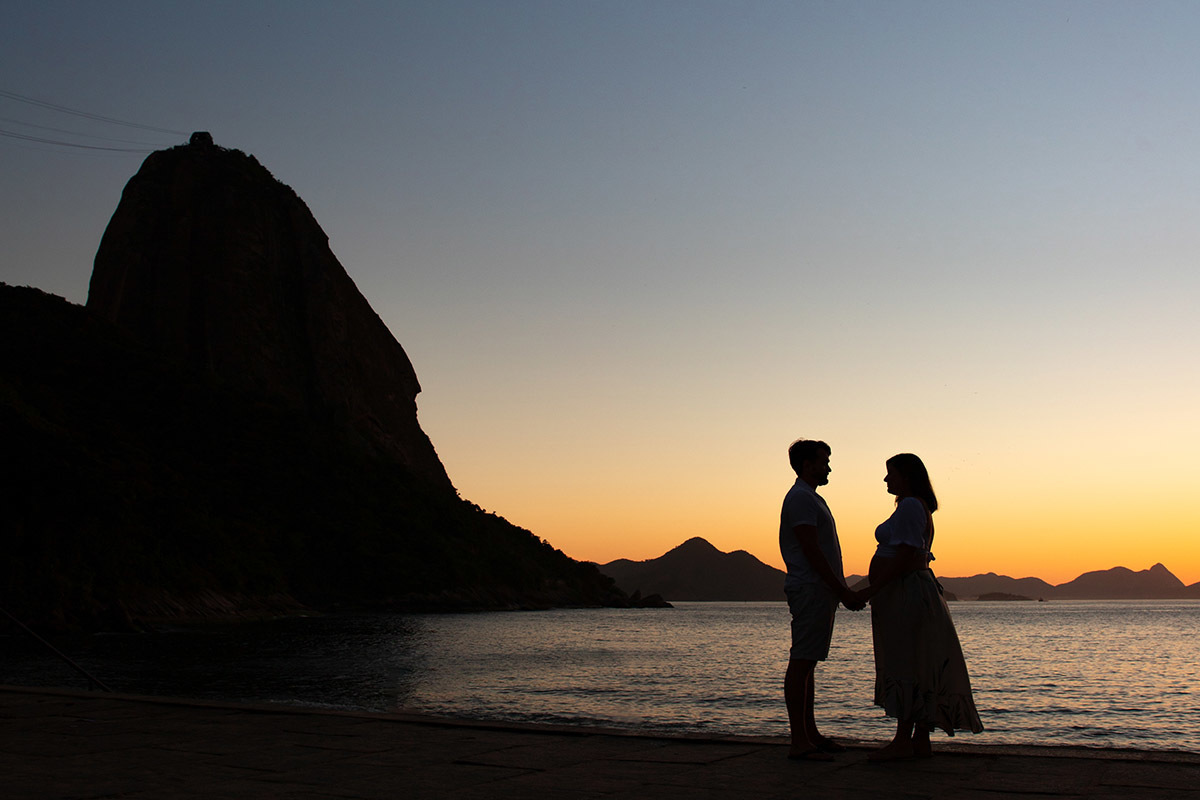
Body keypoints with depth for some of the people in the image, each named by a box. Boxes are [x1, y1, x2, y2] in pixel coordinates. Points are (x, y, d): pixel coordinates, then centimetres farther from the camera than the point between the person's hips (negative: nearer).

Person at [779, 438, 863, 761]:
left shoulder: (811, 498, 22)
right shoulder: (800, 498, -11)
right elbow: (811, 551, -18)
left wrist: (844, 590, 21)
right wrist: (843, 591, -18)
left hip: (820, 592, 11)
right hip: (810, 590, -11)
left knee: (808, 663, 11)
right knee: (801, 663, -10)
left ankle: (810, 733, 16)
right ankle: (799, 741, -10)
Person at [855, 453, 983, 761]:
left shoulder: (909, 506, -13)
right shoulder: (919, 507, 20)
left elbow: (905, 555, -21)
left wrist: (872, 589, -20)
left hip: (905, 594, -11)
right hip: (913, 594, 11)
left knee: (905, 665, -10)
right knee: (917, 668, 9)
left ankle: (903, 741, -9)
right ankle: (920, 741, 11)